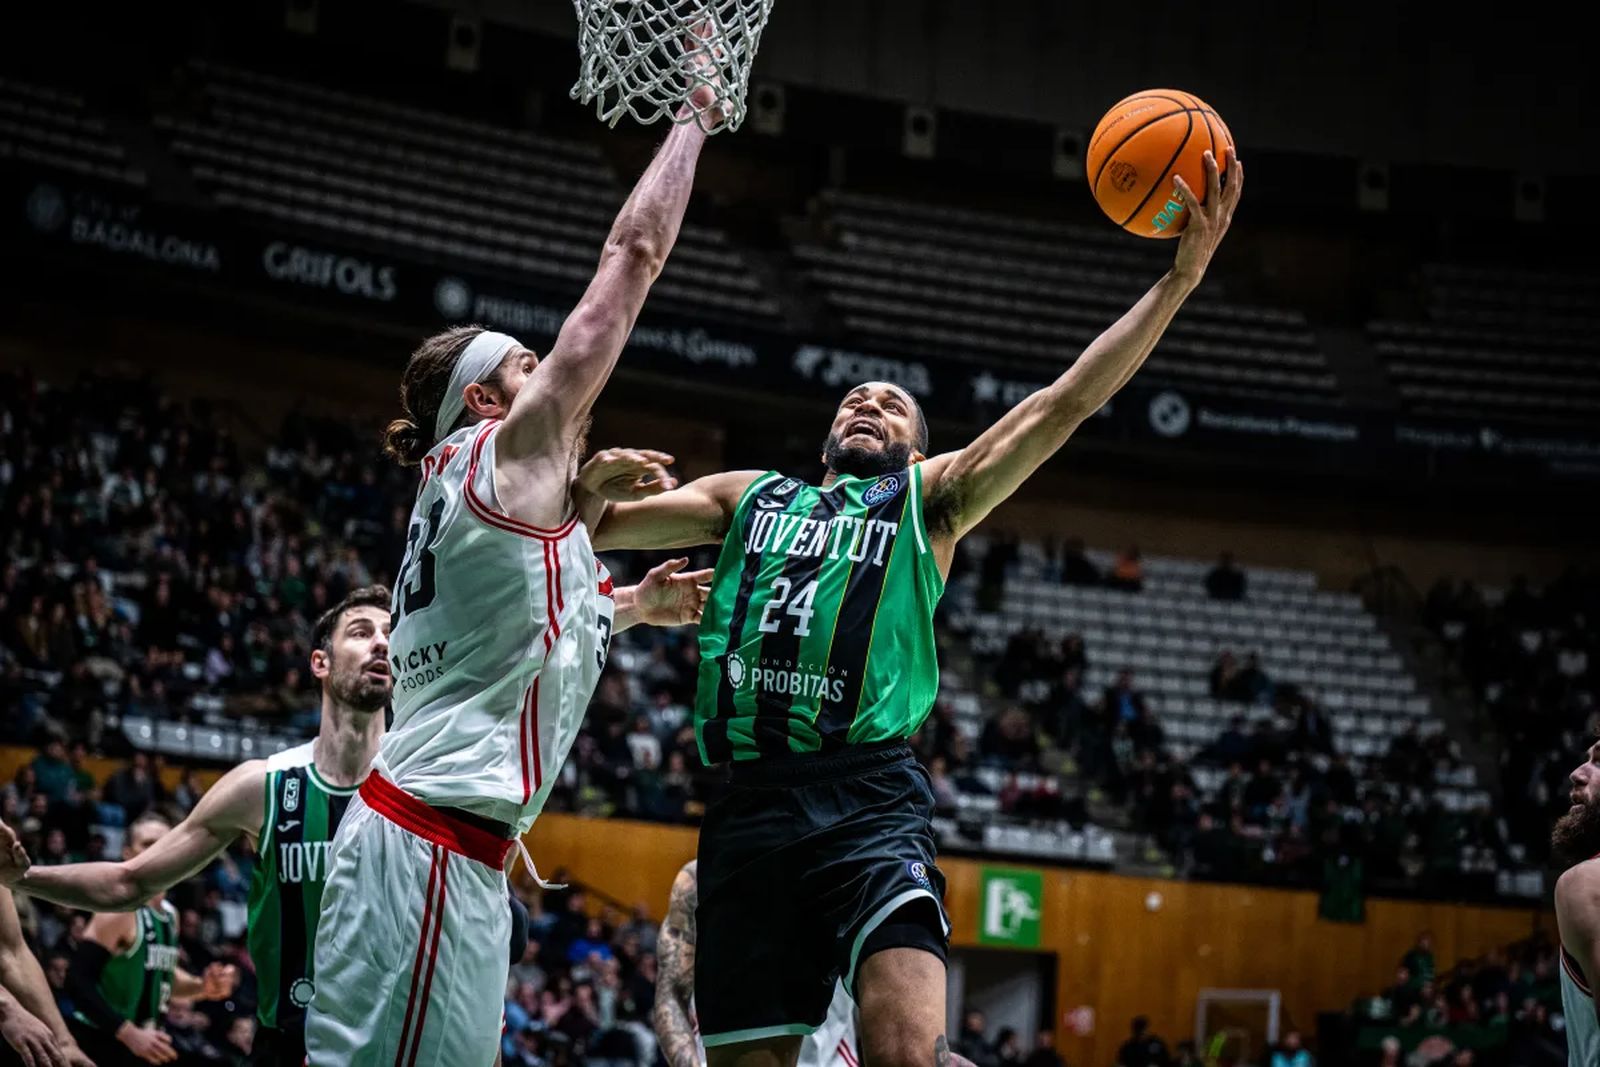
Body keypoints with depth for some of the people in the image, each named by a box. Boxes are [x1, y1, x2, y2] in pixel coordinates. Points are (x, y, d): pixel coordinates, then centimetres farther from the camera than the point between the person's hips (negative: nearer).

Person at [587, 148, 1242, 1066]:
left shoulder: (930, 499, 17)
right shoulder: (751, 498, 26)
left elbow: (1058, 409, 5)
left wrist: (1181, 275, -4)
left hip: (868, 795, -3)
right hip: (750, 801, 3)